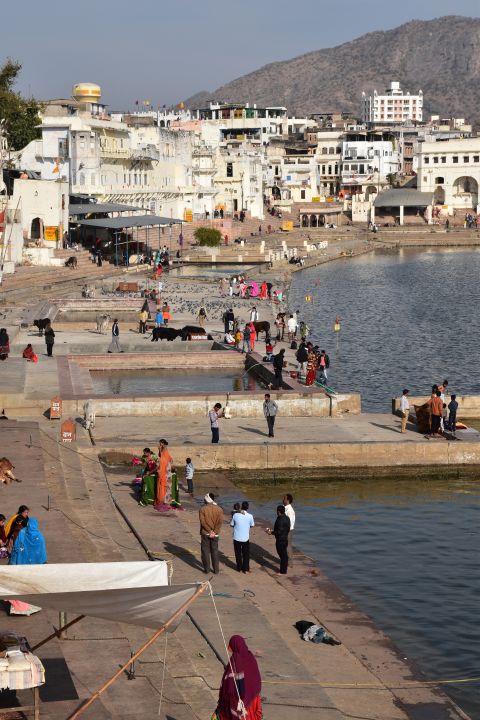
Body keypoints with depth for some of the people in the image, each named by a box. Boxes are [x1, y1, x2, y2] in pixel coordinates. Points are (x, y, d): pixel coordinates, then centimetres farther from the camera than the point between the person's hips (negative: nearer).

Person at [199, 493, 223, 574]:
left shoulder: (202, 509, -9)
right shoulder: (219, 509, -2)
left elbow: (203, 522, -14)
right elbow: (220, 522, -9)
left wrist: (210, 531, -10)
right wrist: (214, 532, -9)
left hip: (205, 533, -2)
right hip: (215, 535, 2)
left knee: (205, 551, 8)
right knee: (215, 551, 11)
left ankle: (207, 569, 10)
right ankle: (216, 570, 12)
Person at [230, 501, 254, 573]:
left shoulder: (235, 515, -12)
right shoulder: (250, 516, -13)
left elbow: (232, 524, 1)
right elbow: (252, 525, 3)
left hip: (237, 538, 0)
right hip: (245, 538, 0)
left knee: (238, 554, 14)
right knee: (246, 554, 14)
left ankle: (239, 568, 21)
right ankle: (246, 569, 18)